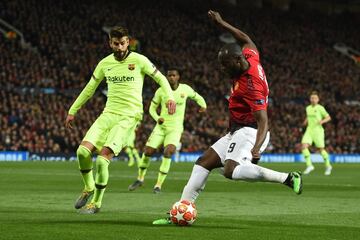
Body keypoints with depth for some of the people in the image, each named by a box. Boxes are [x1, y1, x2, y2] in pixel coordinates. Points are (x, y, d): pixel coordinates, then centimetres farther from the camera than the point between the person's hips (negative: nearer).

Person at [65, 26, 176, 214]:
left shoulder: (139, 60, -4)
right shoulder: (105, 63, 9)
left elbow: (160, 78, 4)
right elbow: (90, 88, 20)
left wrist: (169, 97, -15)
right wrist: (72, 111, 21)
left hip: (129, 116, -5)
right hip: (108, 113, 5)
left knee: (103, 159, -18)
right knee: (83, 150, -14)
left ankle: (96, 202, 0)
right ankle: (89, 188, 13)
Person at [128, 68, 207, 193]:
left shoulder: (185, 89, -3)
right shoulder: (161, 91, -4)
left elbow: (197, 97, 17)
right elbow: (152, 108, 4)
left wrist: (203, 105, 3)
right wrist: (157, 118, -13)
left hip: (176, 128, -1)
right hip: (161, 127, 2)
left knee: (168, 152, -25)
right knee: (148, 151, -4)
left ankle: (159, 185, -16)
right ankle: (140, 179, 24)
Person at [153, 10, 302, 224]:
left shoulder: (251, 85, -24)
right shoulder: (251, 57, 1)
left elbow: (263, 121, -29)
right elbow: (246, 39, 24)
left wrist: (257, 148, -43)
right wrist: (222, 23, 31)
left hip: (248, 132, -10)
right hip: (236, 132, 10)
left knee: (231, 171, -32)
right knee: (204, 162, 6)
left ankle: (287, 178, -26)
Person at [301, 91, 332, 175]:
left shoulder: (320, 108, -6)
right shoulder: (308, 108, 11)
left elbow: (328, 117, -4)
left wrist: (322, 121, -22)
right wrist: (306, 120, 11)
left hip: (318, 130, -5)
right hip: (309, 130, 5)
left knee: (321, 149, 2)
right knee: (304, 146, -16)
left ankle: (328, 166, 23)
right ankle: (309, 165, -11)